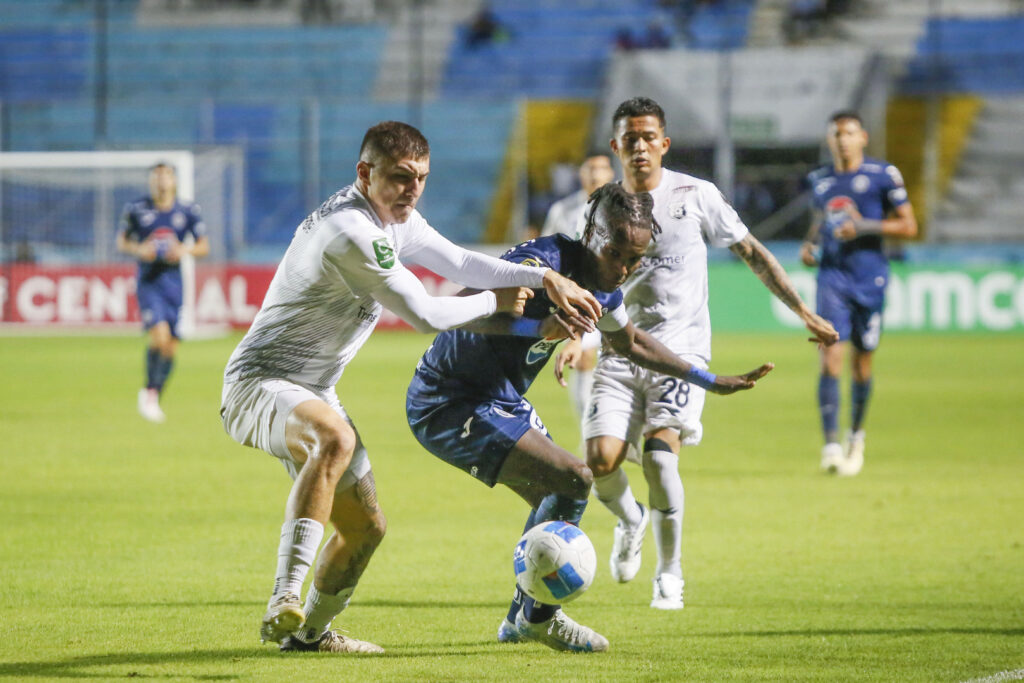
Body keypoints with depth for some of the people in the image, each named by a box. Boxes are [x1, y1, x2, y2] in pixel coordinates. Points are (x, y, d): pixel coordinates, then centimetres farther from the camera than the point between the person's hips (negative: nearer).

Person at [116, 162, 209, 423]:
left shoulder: (188, 211, 2)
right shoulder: (136, 209, -2)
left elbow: (204, 246, 7)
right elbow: (122, 241, 8)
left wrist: (185, 251, -14)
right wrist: (139, 249, -13)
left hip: (173, 282, 3)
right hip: (147, 282, -3)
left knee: (171, 346, 3)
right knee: (159, 335, -22)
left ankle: (154, 396, 22)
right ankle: (148, 389, -1)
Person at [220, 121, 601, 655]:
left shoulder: (395, 220, 7)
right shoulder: (350, 231, -25)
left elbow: (460, 264, 10)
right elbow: (424, 314, -21)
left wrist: (544, 278, -3)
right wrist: (495, 302, -6)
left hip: (313, 392, 10)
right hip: (259, 383, -10)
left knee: (365, 527, 14)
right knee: (335, 437, -42)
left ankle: (309, 631, 37)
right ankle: (284, 602, -47)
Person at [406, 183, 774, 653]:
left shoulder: (602, 290, 3)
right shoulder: (543, 263, -26)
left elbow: (630, 342, 25)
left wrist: (710, 381, 25)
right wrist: (539, 328, -50)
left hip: (499, 400, 10)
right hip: (447, 406, -10)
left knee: (553, 499, 20)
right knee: (573, 481, -17)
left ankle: (520, 620, 35)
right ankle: (539, 616, -2)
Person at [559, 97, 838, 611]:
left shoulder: (695, 196, 1)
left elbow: (752, 253, 8)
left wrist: (804, 313, 6)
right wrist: (575, 339, 0)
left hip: (681, 348, -2)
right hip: (620, 352, 2)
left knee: (659, 452, -23)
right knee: (601, 460, -15)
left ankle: (670, 572, -5)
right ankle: (631, 521, 22)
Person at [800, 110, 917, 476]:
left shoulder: (883, 175, -2)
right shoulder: (819, 180, 10)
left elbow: (908, 226, -3)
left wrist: (865, 227, -15)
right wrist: (809, 244, 9)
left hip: (870, 277, -1)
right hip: (832, 277, 1)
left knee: (862, 364, 7)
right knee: (830, 359, -14)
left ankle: (856, 435, 31)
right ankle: (831, 446, -17)